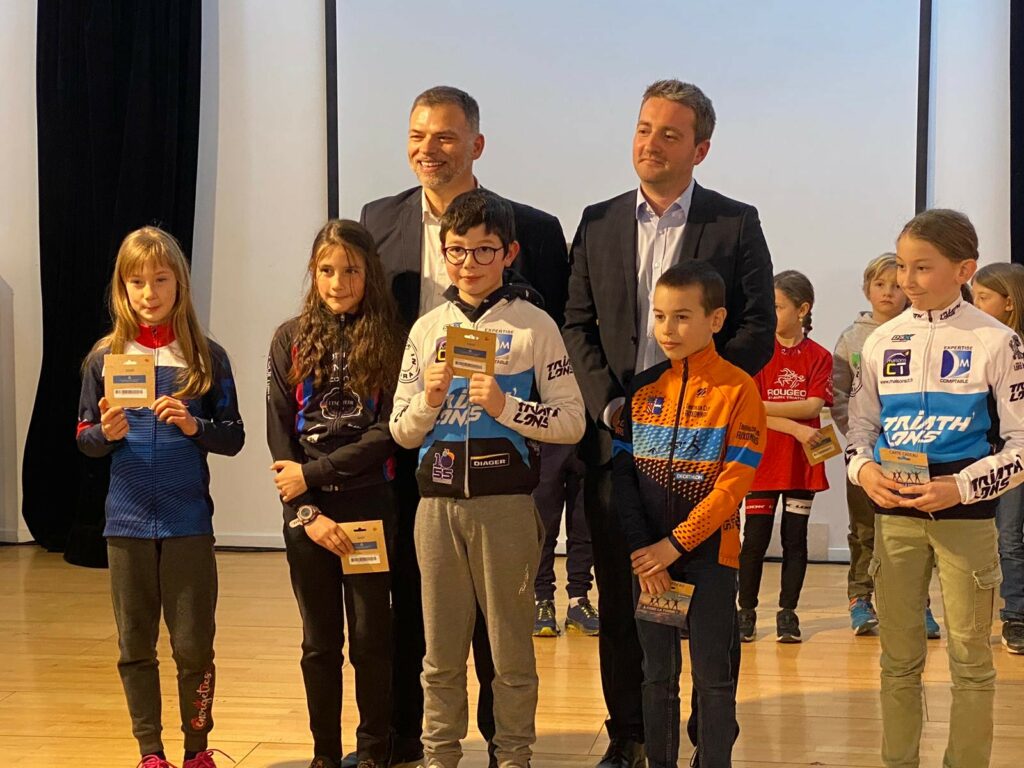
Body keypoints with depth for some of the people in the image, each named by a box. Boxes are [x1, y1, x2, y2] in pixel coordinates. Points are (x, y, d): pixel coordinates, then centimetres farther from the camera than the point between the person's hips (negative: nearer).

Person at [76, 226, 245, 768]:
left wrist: (194, 426, -17)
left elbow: (234, 437, 1)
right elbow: (83, 439, 7)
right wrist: (106, 433, -14)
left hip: (188, 522, -2)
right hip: (127, 521, 2)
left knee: (193, 646, 5)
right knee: (136, 646, 10)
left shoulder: (207, 357, -2)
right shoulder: (104, 358, 2)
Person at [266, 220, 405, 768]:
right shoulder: (291, 339, 4)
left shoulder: (388, 340, -1)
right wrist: (306, 513, -10)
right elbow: (278, 435, -1)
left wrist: (314, 473, -13)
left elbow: (388, 433, -8)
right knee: (319, 640, 10)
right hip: (305, 511, 2)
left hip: (370, 507, -1)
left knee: (370, 636, 4)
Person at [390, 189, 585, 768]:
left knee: (512, 649, 6)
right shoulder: (427, 329, 9)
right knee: (442, 652, 11)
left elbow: (572, 423, -4)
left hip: (507, 503, -3)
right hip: (439, 503, 3)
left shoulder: (535, 326, -1)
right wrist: (429, 398, -9)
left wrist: (505, 404, -16)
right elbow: (403, 433, 10)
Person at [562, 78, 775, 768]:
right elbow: (578, 324, 8)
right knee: (619, 595, 9)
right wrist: (608, 405, -6)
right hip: (616, 438, 3)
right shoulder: (599, 223, 10)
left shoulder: (736, 224, 1)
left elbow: (759, 329, -4)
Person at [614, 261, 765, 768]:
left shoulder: (737, 389, -8)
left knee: (712, 676, 3)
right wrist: (641, 551, -8)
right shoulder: (642, 389, 4)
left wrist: (674, 544, -15)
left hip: (708, 554, -4)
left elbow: (734, 484, -12)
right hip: (649, 556, 4)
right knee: (657, 674, 12)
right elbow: (624, 475, 2)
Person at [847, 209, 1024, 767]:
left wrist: (962, 487, -19)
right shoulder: (883, 341, 5)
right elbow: (859, 428, 10)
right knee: (899, 657, 11)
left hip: (966, 512, -3)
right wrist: (863, 471, -11)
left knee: (970, 656, 5)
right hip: (894, 511, 3)